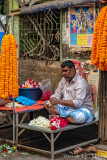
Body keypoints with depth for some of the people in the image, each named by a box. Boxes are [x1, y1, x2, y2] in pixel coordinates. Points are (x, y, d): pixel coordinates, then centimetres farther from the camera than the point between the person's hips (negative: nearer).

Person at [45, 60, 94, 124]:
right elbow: (57, 94, 10)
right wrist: (52, 100, -14)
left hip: (82, 109, -7)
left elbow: (78, 103, -28)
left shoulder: (81, 83, -19)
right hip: (67, 107, 7)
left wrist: (59, 101, -33)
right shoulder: (64, 79, 6)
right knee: (48, 105, -9)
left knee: (79, 117, -42)